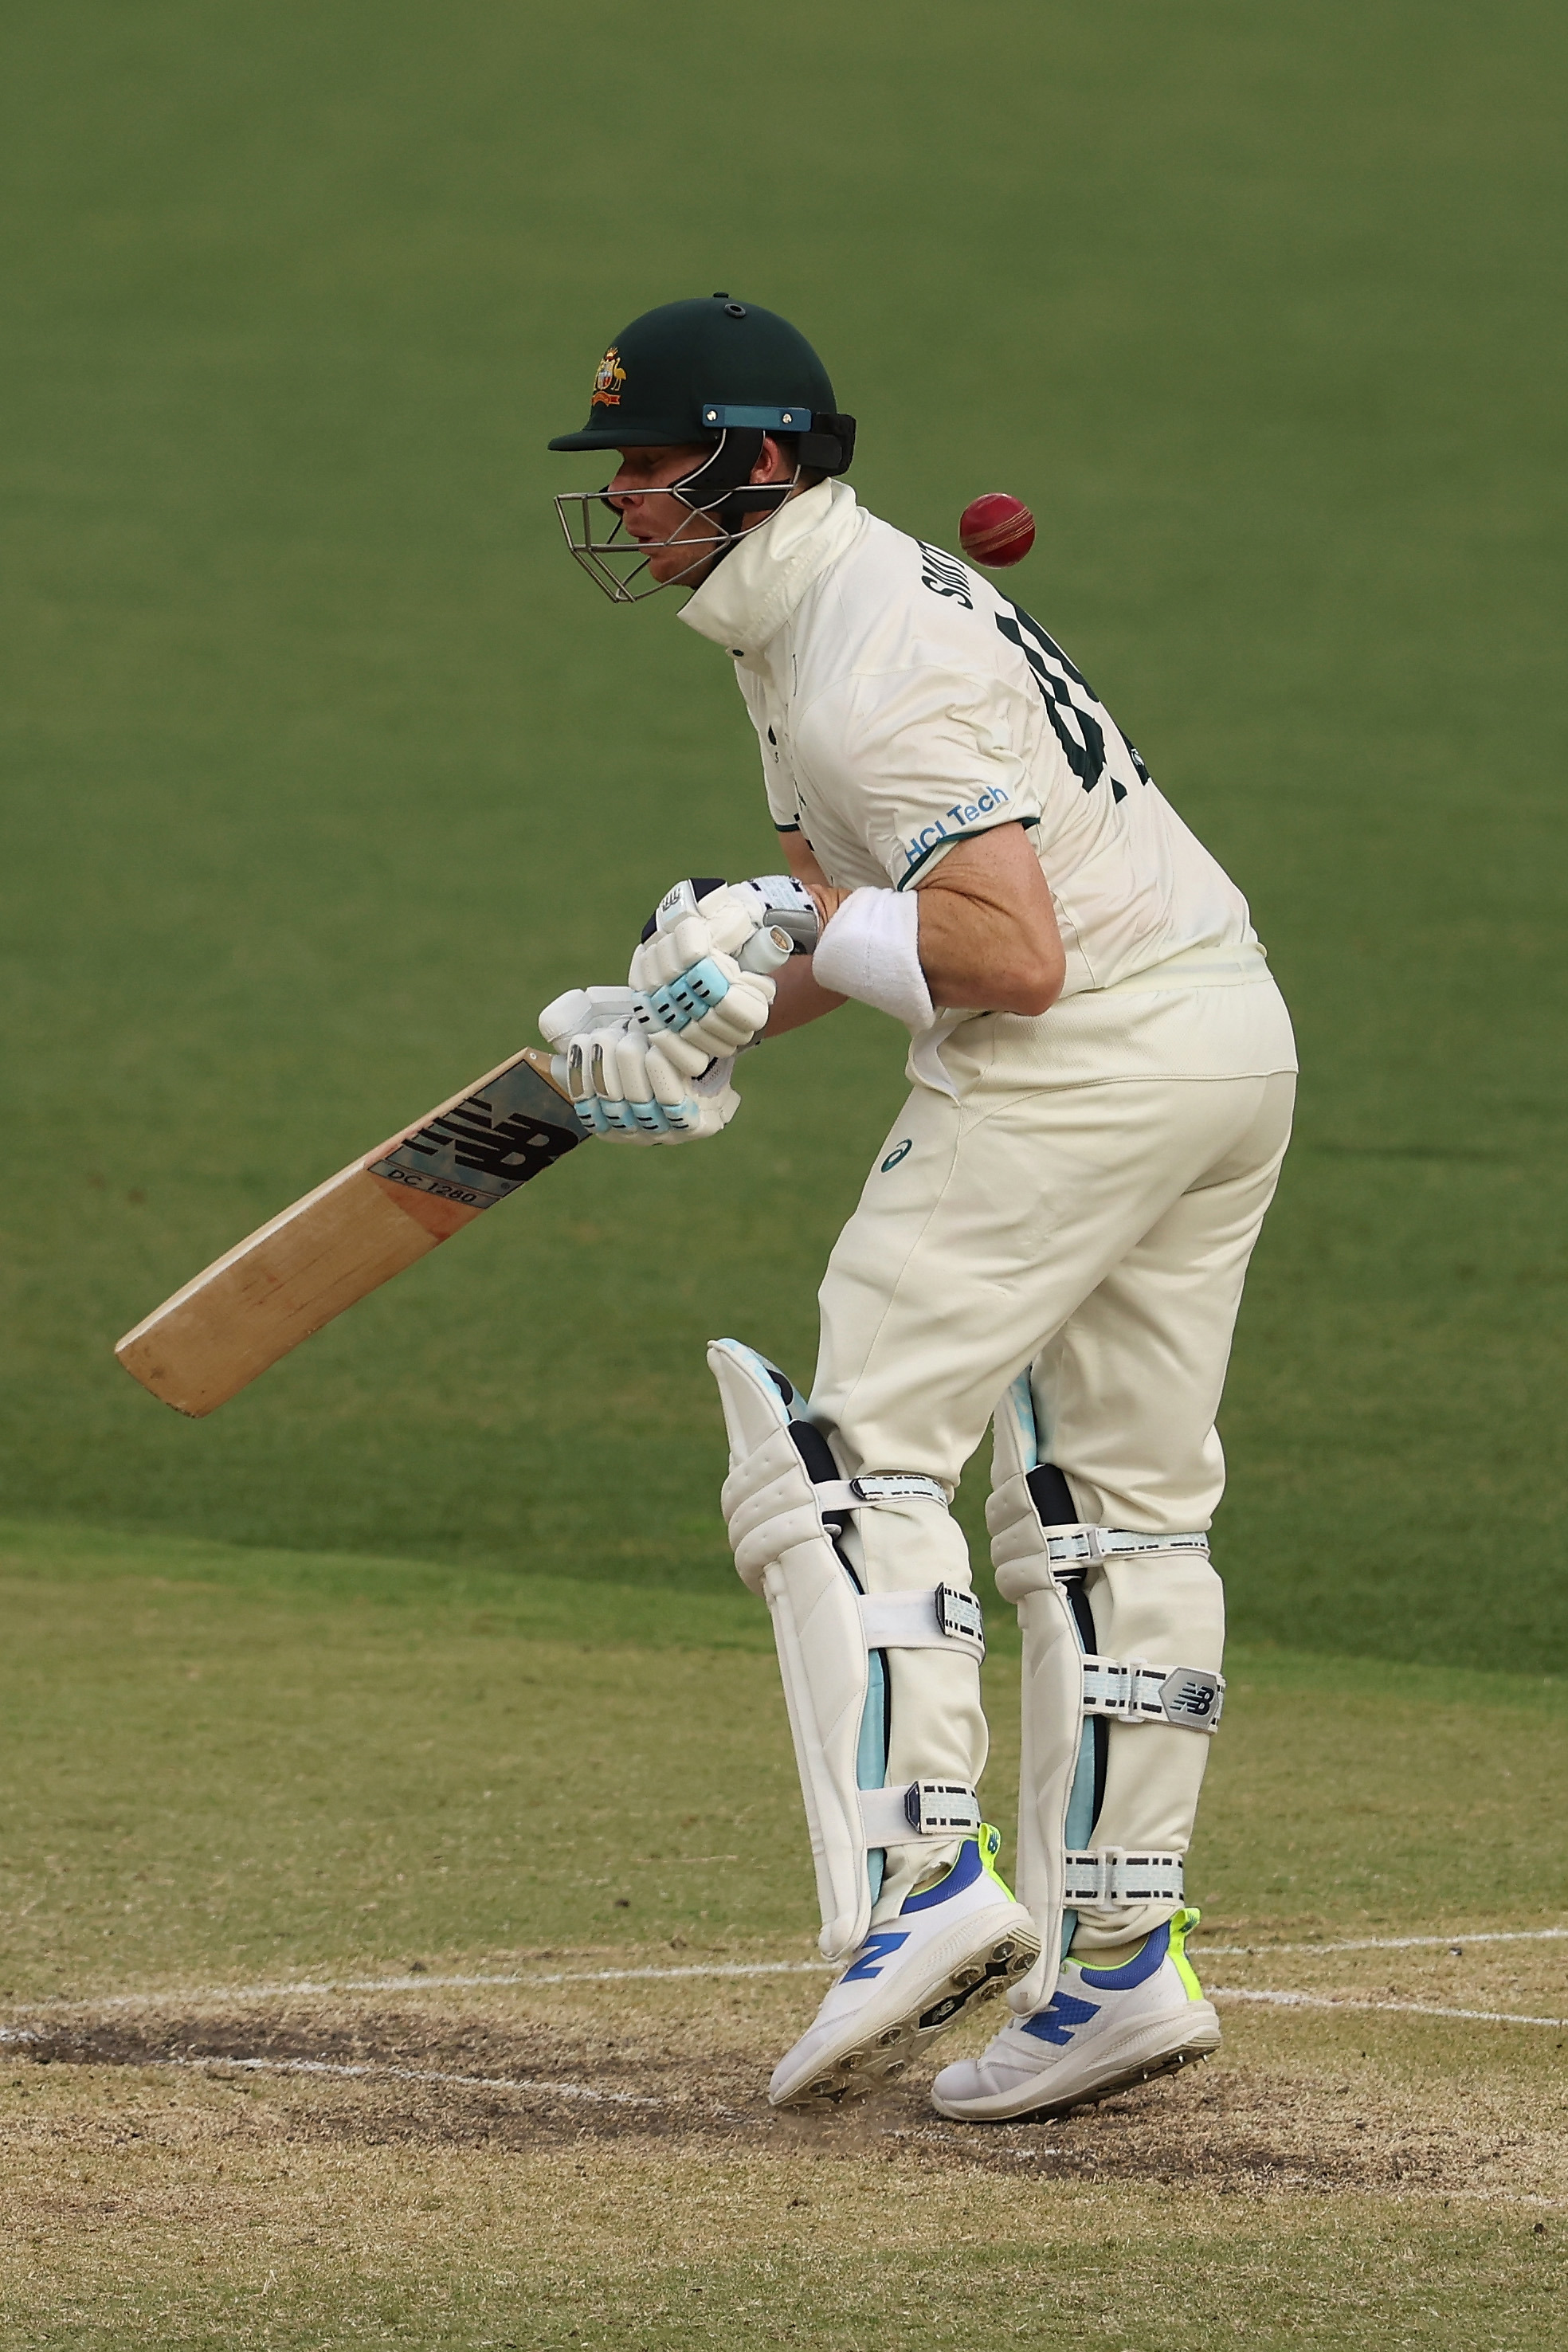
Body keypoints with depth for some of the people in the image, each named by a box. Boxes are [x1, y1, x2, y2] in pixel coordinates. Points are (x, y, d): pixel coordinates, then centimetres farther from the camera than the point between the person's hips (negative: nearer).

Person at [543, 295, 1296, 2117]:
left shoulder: (874, 670, -18)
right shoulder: (823, 605, 15)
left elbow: (1013, 952, -27)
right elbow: (886, 913, 21)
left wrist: (789, 919, -18)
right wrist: (704, 1020, 8)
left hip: (1084, 1065, -11)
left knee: (854, 1448, -10)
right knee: (1114, 1502, 13)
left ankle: (920, 1876, -20)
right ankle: (1119, 1956, 15)